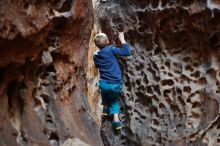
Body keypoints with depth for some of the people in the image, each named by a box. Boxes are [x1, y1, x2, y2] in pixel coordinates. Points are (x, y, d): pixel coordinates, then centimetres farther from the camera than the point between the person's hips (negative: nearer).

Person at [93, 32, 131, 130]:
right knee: (114, 99, 25)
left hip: (104, 84, 3)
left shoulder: (95, 56, 5)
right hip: (116, 85, -2)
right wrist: (122, 39, -3)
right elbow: (127, 52, -11)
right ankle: (116, 119, 11)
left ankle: (106, 109, 36)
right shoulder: (111, 49, -9)